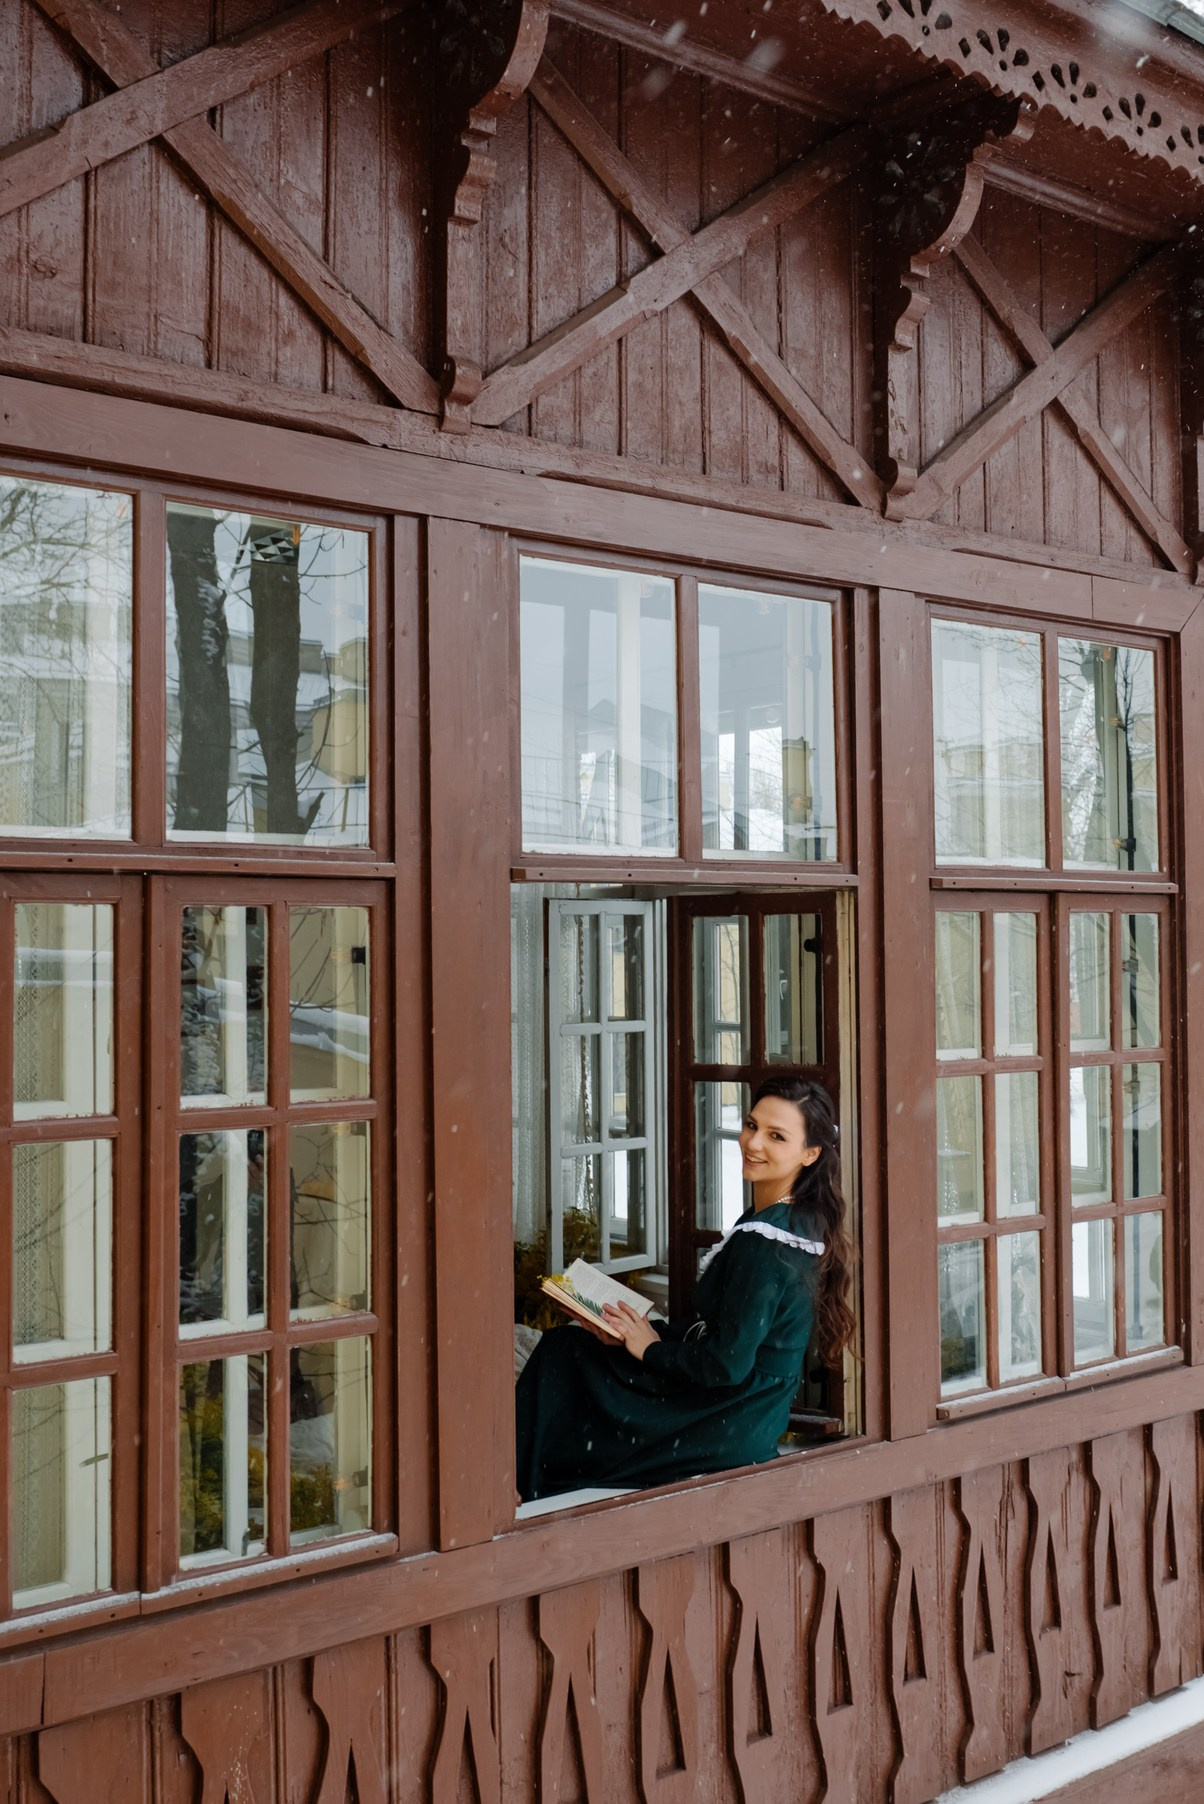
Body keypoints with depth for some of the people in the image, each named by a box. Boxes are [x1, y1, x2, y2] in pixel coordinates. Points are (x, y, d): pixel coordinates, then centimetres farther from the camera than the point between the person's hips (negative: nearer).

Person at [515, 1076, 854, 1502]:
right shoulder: (800, 1223, 4)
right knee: (565, 1345, 14)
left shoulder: (763, 1241, -25)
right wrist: (650, 1333, 3)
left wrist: (651, 1349, -9)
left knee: (559, 1355, 3)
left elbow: (727, 1364, -25)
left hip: (724, 1434, -9)